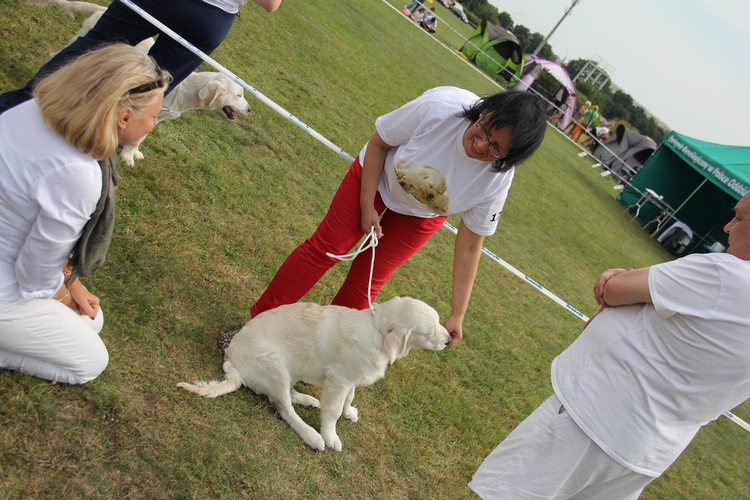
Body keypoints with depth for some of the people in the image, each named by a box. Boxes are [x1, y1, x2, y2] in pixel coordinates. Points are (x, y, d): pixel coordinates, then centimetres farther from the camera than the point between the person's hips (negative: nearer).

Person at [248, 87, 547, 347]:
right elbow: (378, 142, -19)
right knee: (323, 248, 1)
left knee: (366, 280, 0)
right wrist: (367, 205, -18)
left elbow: (470, 246, -20)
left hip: (420, 216, 1)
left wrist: (457, 314, -20)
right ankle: (260, 319, 16)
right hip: (376, 175, 0)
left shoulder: (497, 179, -31)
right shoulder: (440, 106, -37)